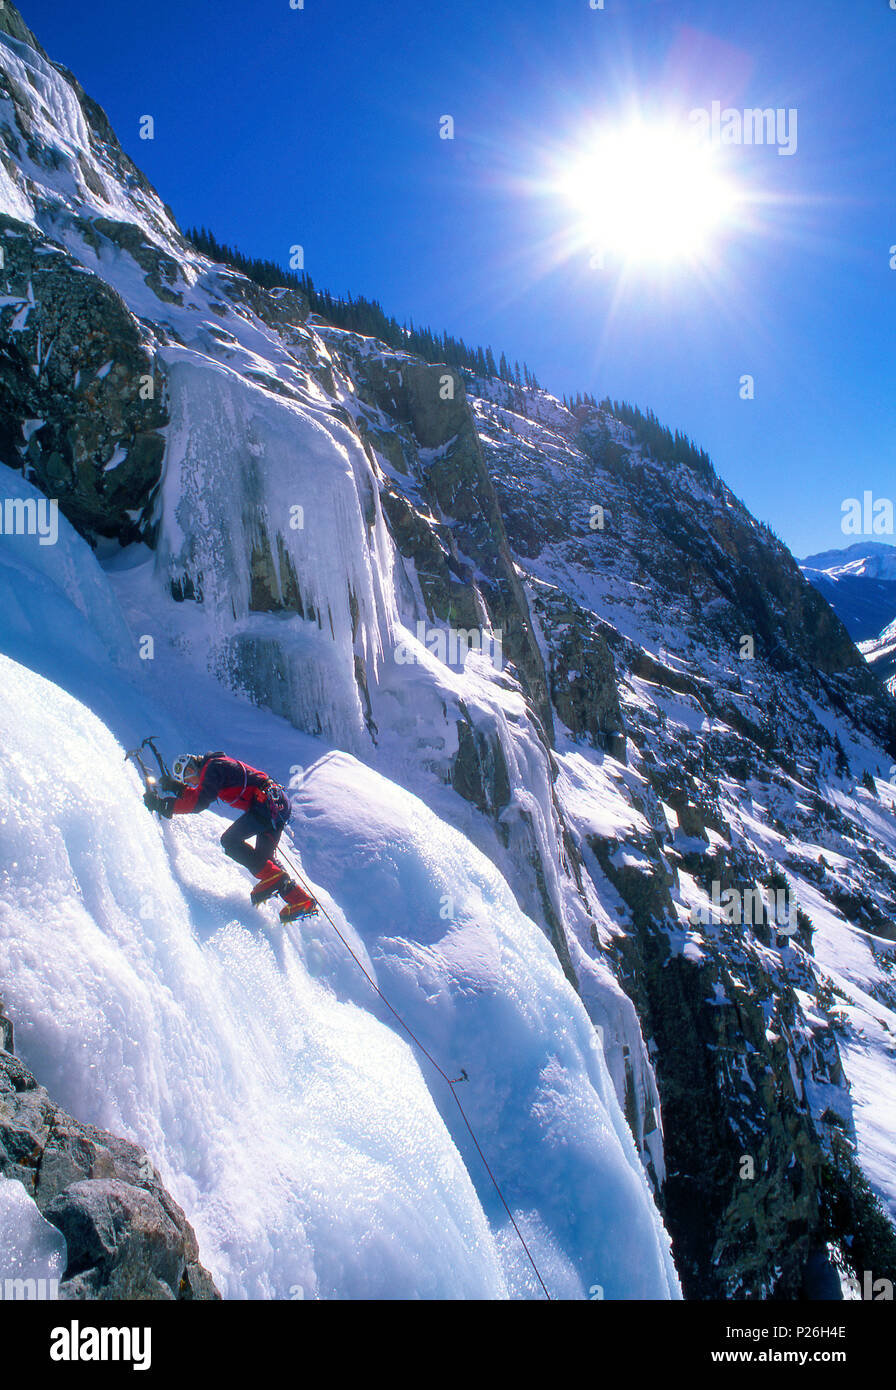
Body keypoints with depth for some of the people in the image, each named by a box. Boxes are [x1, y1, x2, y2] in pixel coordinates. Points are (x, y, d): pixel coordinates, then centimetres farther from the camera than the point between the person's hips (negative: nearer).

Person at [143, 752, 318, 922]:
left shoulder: (212, 768, -8)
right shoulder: (218, 764, 21)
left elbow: (199, 803, -16)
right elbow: (201, 796, 35)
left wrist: (163, 805, -13)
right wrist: (179, 789, 25)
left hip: (267, 803, -10)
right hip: (280, 805, 10)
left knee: (230, 840, -9)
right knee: (263, 858, 14)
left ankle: (273, 877, -15)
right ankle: (300, 901, 9)